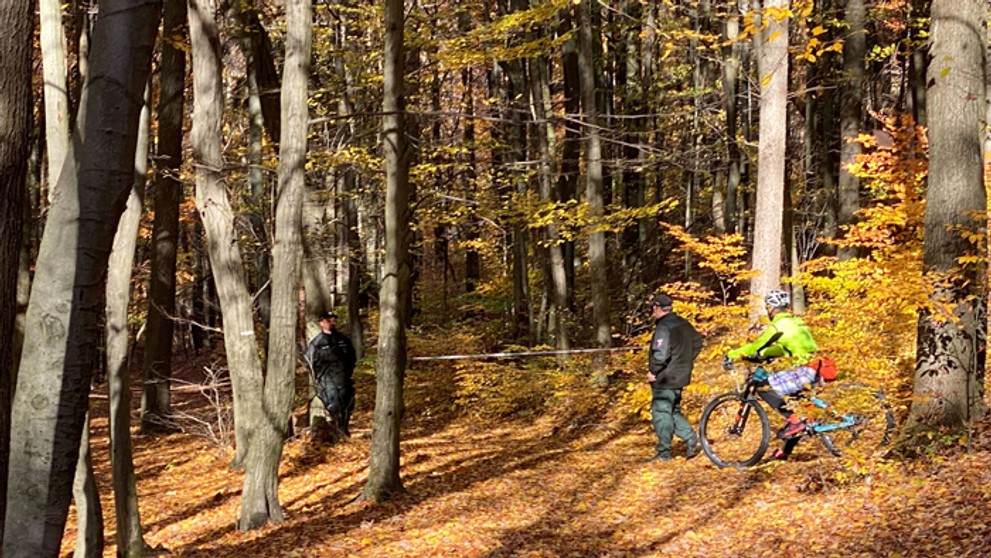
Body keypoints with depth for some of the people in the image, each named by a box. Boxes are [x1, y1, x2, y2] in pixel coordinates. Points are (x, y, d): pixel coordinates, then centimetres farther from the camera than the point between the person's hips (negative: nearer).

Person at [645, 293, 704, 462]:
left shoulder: (663, 327, -19)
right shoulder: (683, 324, 10)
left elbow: (661, 353, -28)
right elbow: (697, 342, 21)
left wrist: (653, 371, -15)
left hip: (665, 379, -9)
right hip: (680, 376, 9)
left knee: (661, 413, -1)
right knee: (673, 412, 20)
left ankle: (664, 453, 2)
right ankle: (691, 439, 10)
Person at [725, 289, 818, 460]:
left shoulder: (778, 325, -7)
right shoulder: (795, 322, 21)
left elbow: (757, 345, -7)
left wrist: (732, 355, 2)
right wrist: (761, 354, 29)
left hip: (805, 370, -10)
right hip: (816, 369, 10)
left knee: (764, 388, -9)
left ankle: (794, 421, -13)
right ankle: (786, 450, 21)